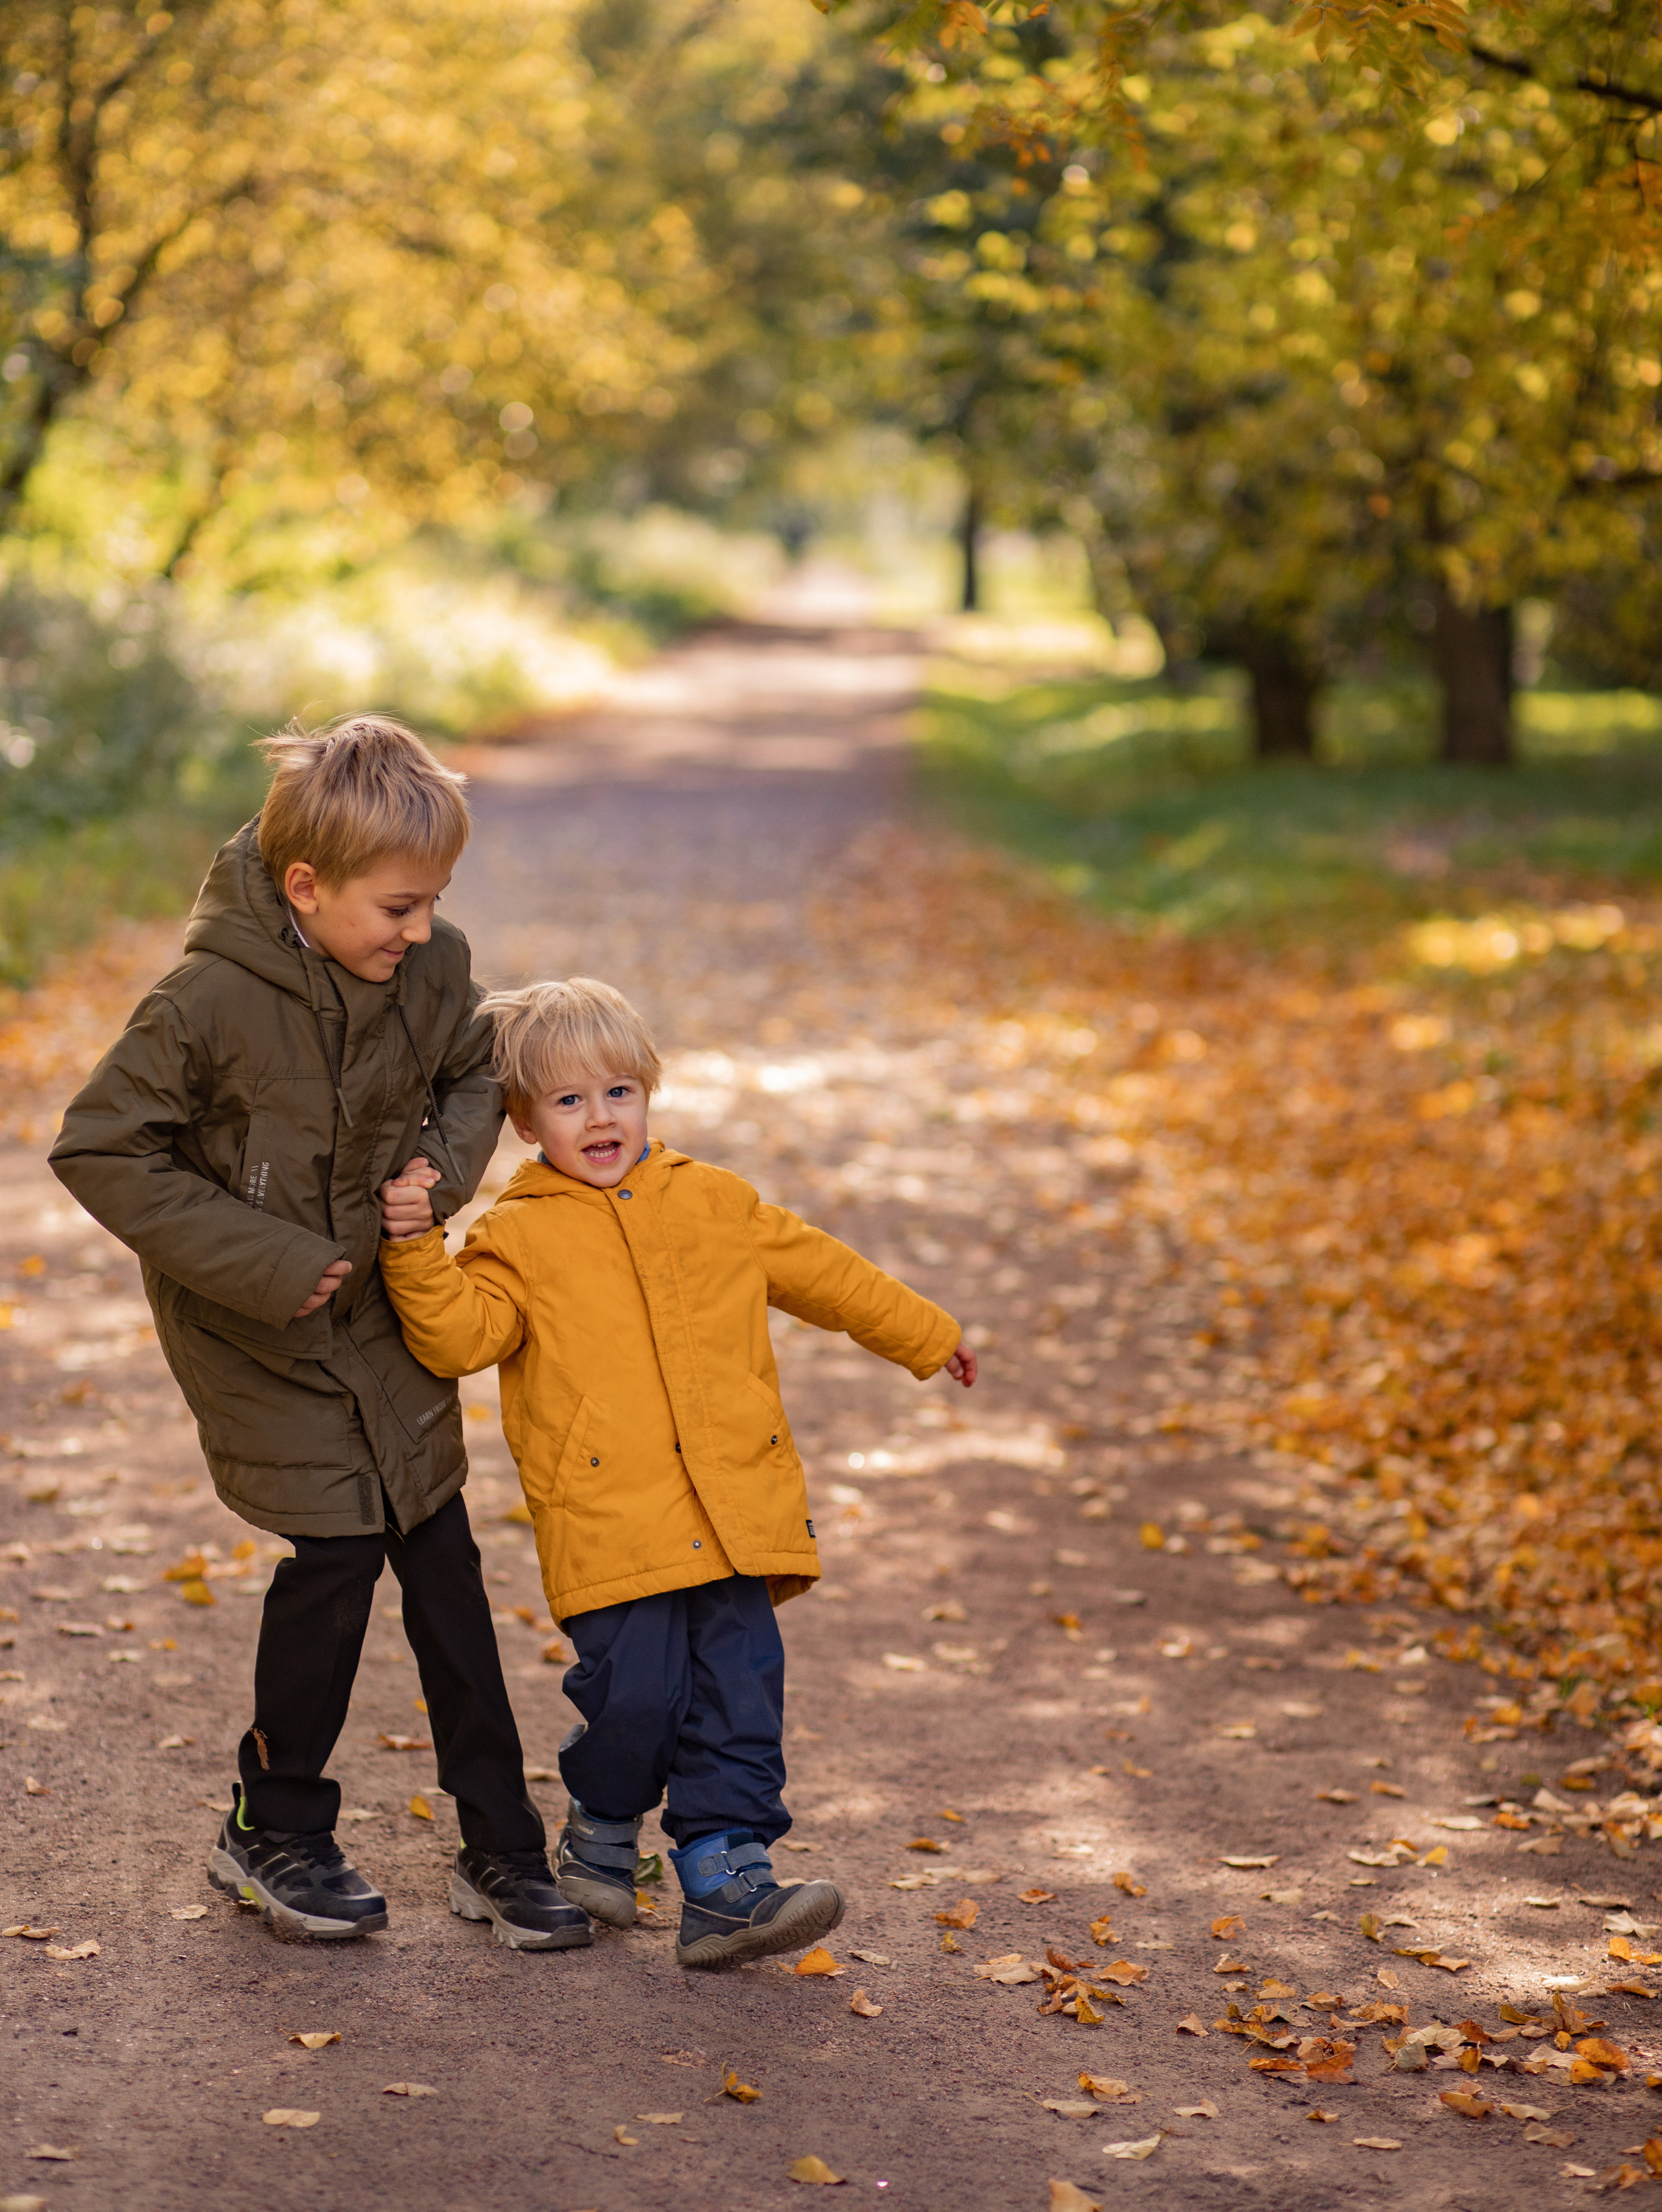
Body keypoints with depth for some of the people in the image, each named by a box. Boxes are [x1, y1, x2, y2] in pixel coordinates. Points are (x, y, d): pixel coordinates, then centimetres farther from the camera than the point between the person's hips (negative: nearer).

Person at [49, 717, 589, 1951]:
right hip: (258, 1328, -5)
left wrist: (446, 1169, -10)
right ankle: (274, 1830, 17)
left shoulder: (431, 968, -9)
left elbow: (475, 1073, 11)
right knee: (337, 1551, -6)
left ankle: (501, 1849, 16)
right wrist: (264, 1260, -21)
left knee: (441, 1551, 6)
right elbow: (101, 1149, -20)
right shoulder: (212, 1002, -25)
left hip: (385, 1304, 5)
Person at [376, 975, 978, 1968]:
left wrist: (928, 1334, 33)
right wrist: (416, 1251, -22)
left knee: (739, 1691, -1)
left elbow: (822, 1273, 25)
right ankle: (601, 1834, 20)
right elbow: (459, 1335, -8)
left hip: (735, 1516, 3)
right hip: (608, 1523, -3)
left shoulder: (717, 1204, 15)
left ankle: (725, 1878, 5)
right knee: (635, 1690, -9)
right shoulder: (517, 1236, 4)